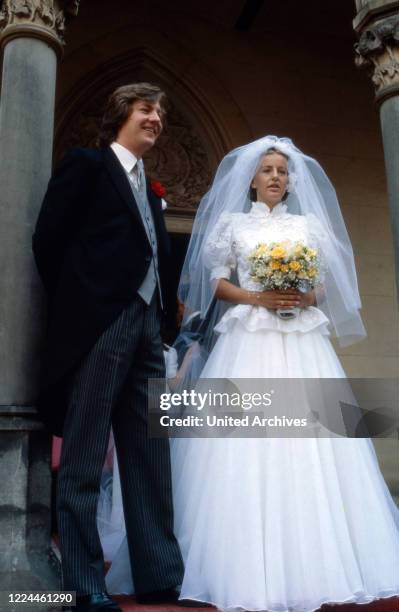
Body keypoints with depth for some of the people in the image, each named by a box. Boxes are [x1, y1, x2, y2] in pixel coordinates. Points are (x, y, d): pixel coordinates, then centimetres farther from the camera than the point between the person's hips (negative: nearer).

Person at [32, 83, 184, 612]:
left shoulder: (150, 190, 25)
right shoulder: (86, 163, 5)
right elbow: (48, 239, -2)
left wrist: (160, 316, 7)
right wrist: (74, 308, 0)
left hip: (146, 329, 8)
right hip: (99, 326, -7)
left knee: (151, 460, 6)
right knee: (83, 463, -2)